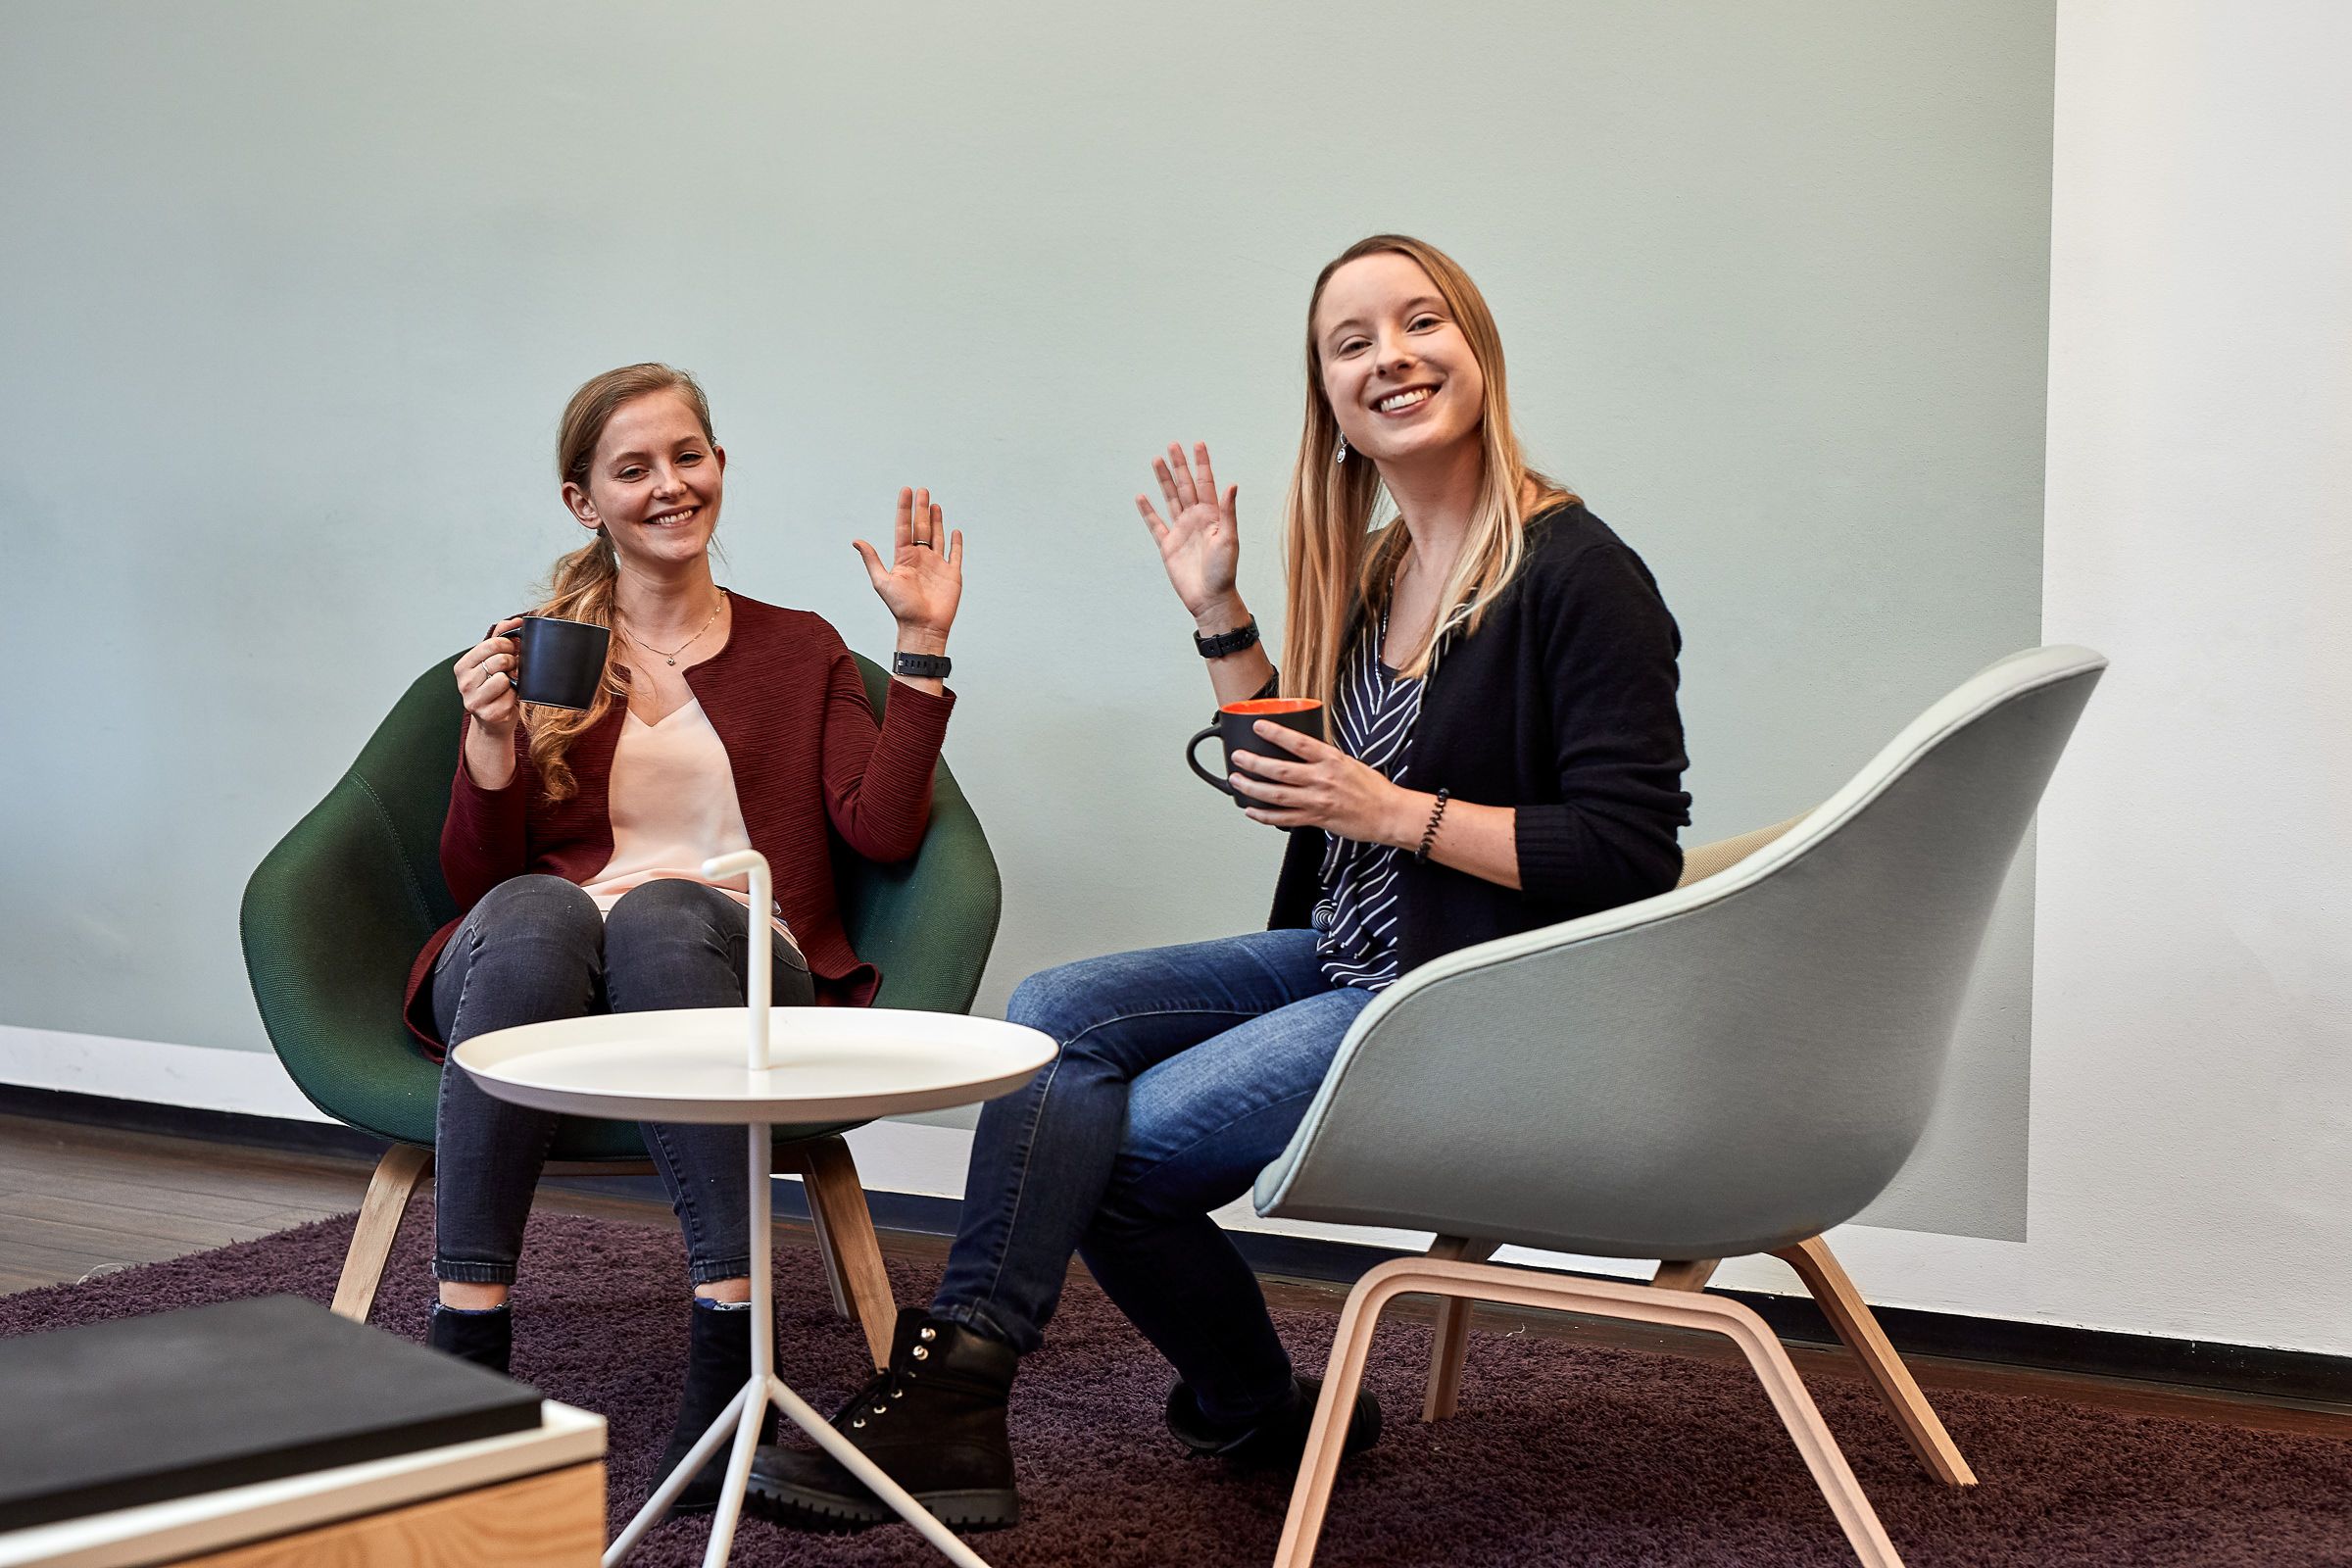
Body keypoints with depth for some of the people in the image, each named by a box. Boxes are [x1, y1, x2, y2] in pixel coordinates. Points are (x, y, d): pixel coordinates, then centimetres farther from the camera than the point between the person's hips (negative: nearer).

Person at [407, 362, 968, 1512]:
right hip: (539, 968, 1)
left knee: (662, 914, -36)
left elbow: (882, 833, 4)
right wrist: (490, 742, -8)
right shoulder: (533, 656, 18)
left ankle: (730, 1335, -41)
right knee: (535, 911, -36)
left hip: (742, 967, 0)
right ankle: (467, 1335, -38)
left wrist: (923, 645, 1)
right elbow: (475, 882, 9)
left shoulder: (799, 651, 19)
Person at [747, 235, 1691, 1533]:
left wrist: (1398, 814, -21)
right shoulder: (1372, 570, 11)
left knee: (1120, 1141, -13)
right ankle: (953, 1388, -14)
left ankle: (1253, 1410, 9)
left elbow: (1632, 855, -20)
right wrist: (1217, 614, 12)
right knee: (1054, 1015, -8)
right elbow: (1293, 778, 22)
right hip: (1347, 961, 9)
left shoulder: (1575, 575, -14)